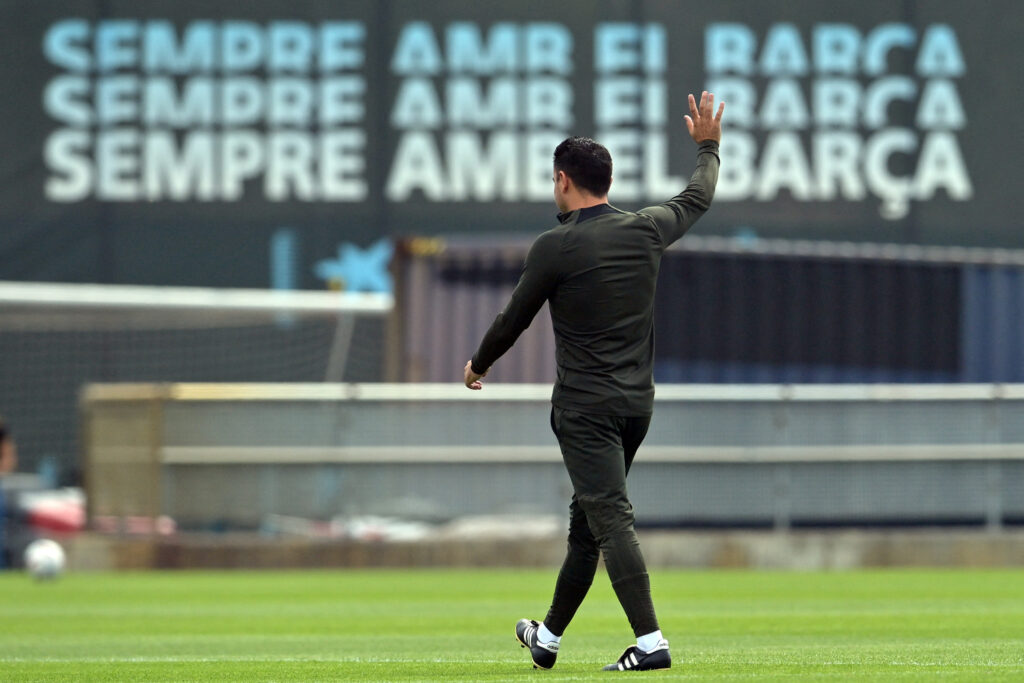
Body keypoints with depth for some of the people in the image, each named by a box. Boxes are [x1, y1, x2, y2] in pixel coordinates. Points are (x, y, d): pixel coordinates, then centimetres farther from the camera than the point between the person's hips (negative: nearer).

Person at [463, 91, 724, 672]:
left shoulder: (556, 248, -11)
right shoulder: (646, 231, 4)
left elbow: (514, 320, 0)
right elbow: (698, 199, 24)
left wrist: (480, 364, 19)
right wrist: (708, 146, 43)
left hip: (586, 406, -7)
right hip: (638, 402, 7)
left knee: (611, 518, -13)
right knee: (588, 518, 16)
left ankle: (650, 641, -25)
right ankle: (549, 637, 29)